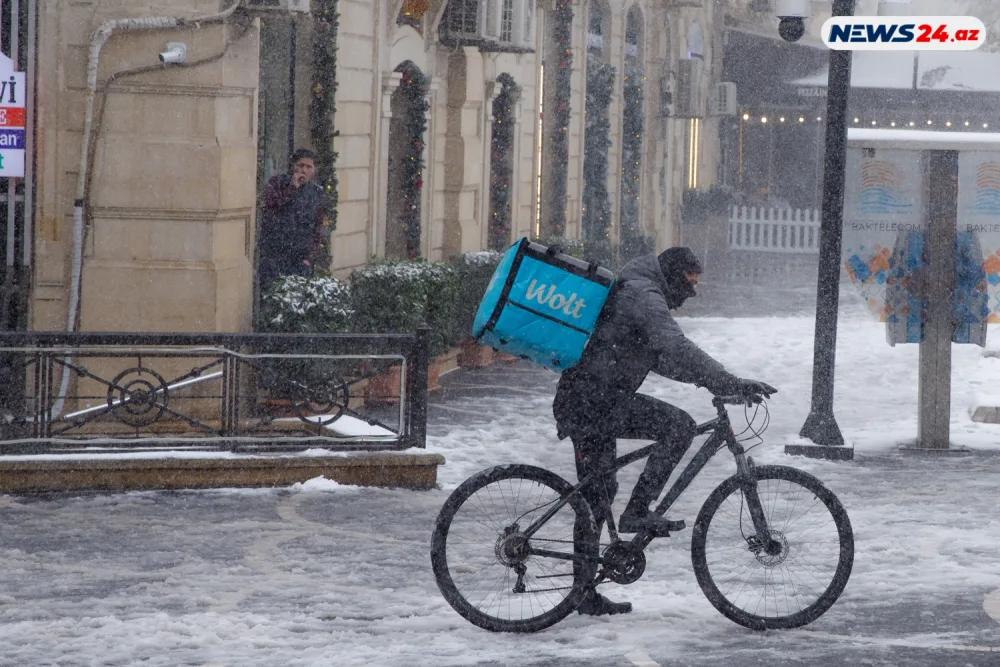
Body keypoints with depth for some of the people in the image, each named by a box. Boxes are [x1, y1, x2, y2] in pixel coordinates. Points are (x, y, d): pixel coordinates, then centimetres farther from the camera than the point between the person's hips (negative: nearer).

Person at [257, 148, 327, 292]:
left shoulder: (317, 193, 10)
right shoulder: (277, 182, 2)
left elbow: (317, 230, 12)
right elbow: (266, 204, -19)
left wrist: (309, 258, 2)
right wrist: (292, 187, -15)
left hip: (300, 260, 3)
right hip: (272, 257, -3)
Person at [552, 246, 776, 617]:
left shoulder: (632, 293, 24)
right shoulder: (645, 296, -11)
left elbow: (659, 360, 30)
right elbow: (677, 349, -26)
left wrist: (713, 380, 20)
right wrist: (730, 384, -31)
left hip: (576, 403, 11)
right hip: (597, 400, -11)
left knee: (596, 494, 15)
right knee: (679, 426, -16)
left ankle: (585, 593, 18)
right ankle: (638, 512, -14)